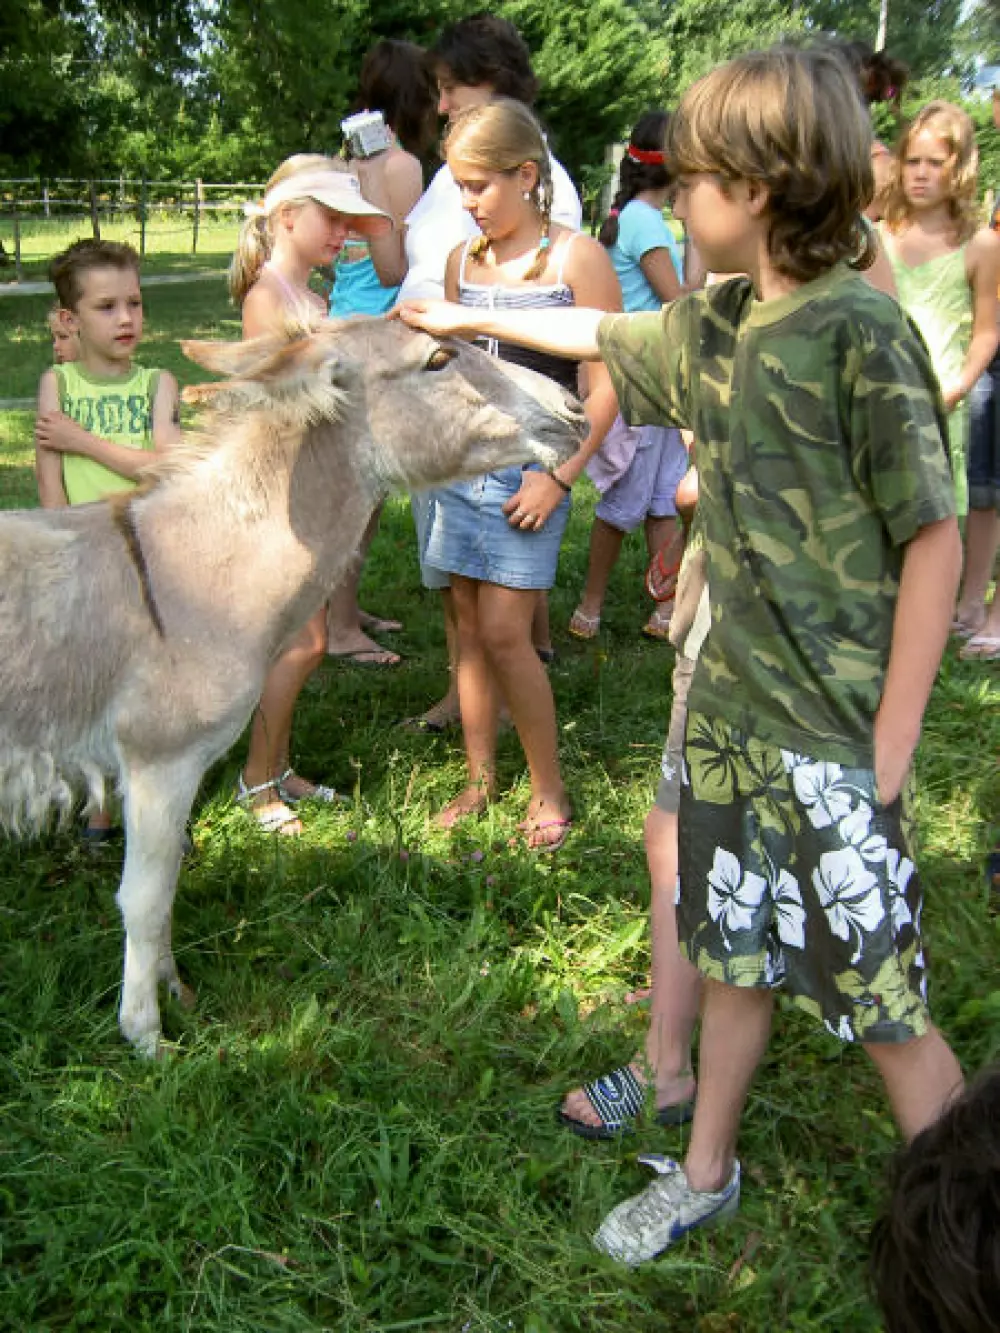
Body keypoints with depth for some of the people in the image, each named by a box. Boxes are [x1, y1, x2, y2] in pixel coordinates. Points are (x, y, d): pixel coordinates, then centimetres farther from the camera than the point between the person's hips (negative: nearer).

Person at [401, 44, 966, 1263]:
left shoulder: (859, 333, -17)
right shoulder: (715, 325, 6)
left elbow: (934, 542, -16)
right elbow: (604, 335, 26)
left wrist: (890, 746, -15)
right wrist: (468, 320, 37)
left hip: (835, 736, -7)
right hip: (729, 709, 7)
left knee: (880, 1003, 3)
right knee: (733, 958, 20)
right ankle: (706, 1176, 40)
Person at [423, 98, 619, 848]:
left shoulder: (577, 259, -6)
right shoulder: (462, 260, 10)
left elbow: (607, 380, -8)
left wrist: (560, 476, -13)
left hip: (530, 469, -5)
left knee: (503, 631, -8)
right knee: (468, 627, 8)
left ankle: (550, 791, 9)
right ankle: (481, 779, 21)